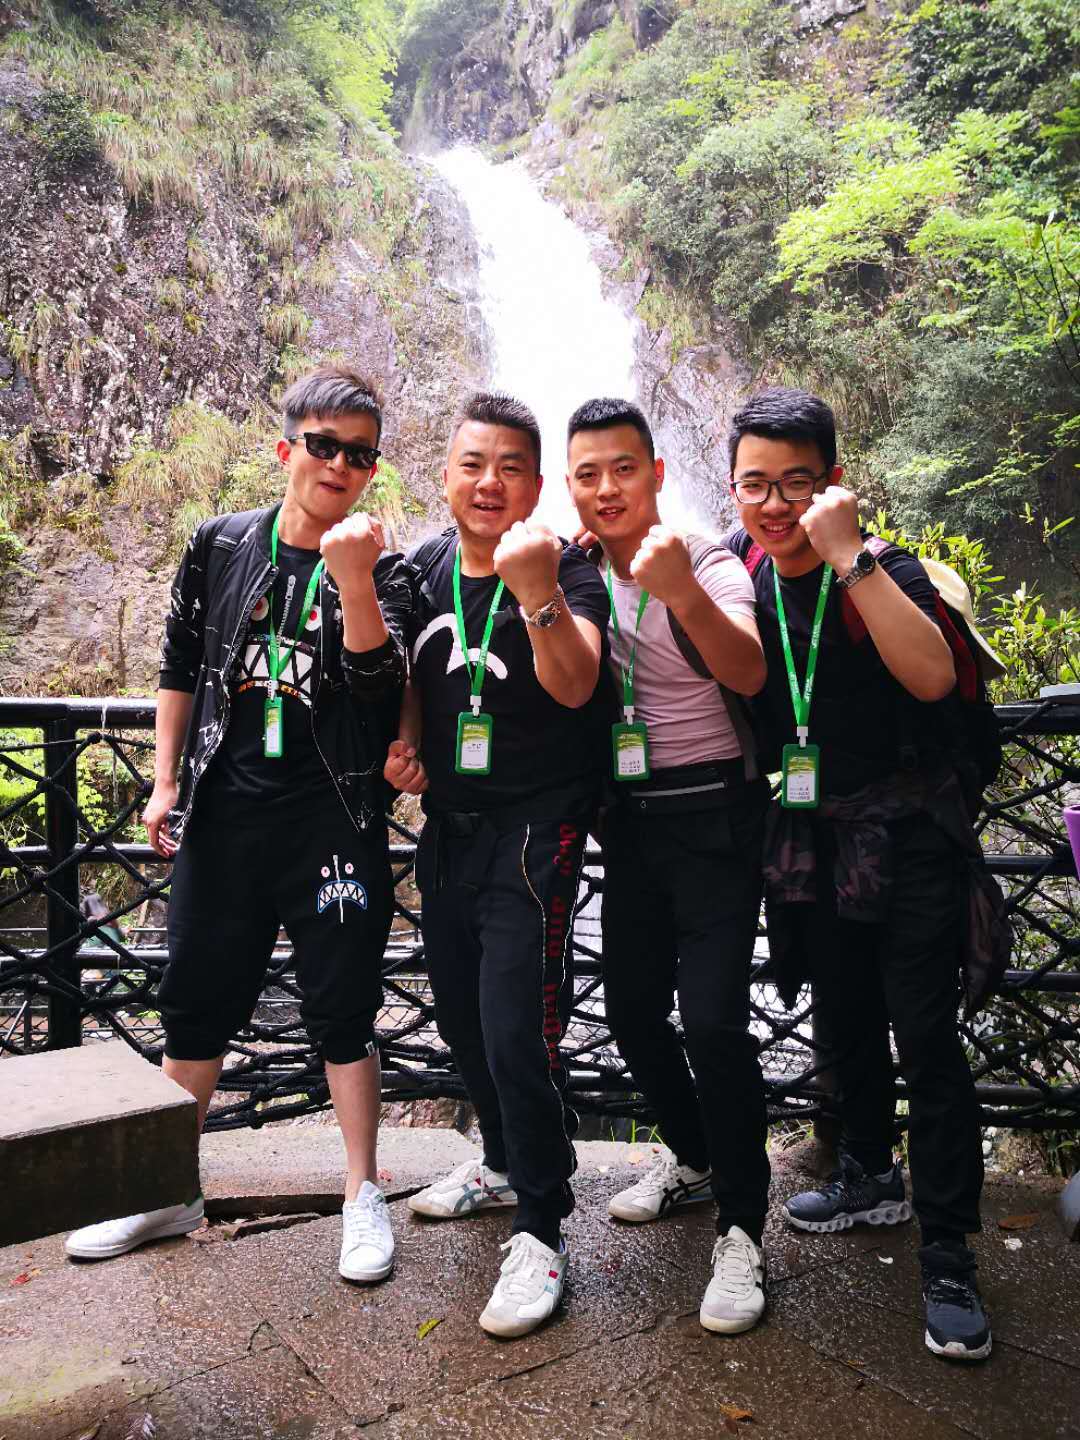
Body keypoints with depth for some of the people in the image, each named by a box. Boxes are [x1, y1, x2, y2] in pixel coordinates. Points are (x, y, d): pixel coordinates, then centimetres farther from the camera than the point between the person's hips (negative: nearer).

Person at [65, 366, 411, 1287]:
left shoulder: (379, 569, 0)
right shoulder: (222, 545, 6)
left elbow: (379, 684, -15)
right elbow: (180, 668, 13)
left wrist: (352, 578, -28)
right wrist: (165, 784, 9)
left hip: (333, 815, -2)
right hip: (224, 812, 3)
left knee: (343, 1010, 5)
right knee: (196, 1002, 12)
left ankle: (364, 1195, 22)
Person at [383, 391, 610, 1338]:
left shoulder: (566, 569, -9)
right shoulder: (423, 568, 7)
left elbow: (575, 685, -25)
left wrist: (538, 594, -41)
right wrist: (401, 743, 1)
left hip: (535, 824, -6)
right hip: (448, 823, 7)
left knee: (517, 1027, -10)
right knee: (460, 1013, 17)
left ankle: (540, 1233, 8)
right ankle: (506, 1161, 41)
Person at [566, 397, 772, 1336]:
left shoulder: (707, 565, -9)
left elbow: (748, 674, -28)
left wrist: (684, 595, -44)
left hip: (712, 815, -5)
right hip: (628, 817, 6)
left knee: (713, 1020, -12)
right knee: (631, 1007, 12)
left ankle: (742, 1227, 6)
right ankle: (693, 1159, 36)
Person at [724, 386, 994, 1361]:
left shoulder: (887, 570, -13)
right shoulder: (737, 569, 0)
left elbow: (931, 676, -33)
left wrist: (847, 554, -33)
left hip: (904, 834, -4)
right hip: (807, 838, 5)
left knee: (926, 1038, -3)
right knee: (847, 1021, 19)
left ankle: (948, 1256, 13)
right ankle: (873, 1179, 41)